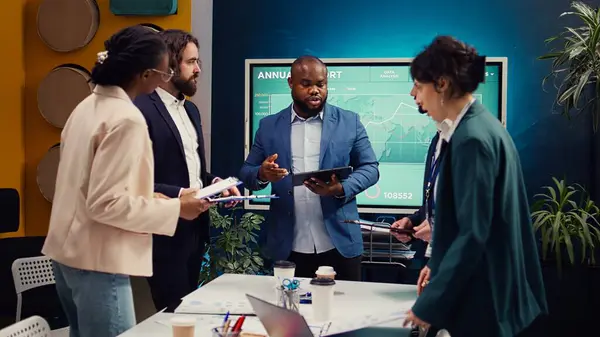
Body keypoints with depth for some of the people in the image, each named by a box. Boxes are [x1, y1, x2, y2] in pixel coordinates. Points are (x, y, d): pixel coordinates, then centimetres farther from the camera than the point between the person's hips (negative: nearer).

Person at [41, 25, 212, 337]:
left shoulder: (88, 106, 7)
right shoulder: (127, 119, -20)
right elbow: (106, 204, -24)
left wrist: (147, 198, 14)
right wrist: (174, 208, -15)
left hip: (68, 250, 9)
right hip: (95, 259, -9)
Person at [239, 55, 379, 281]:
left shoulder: (349, 122, 3)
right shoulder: (269, 126, 6)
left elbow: (370, 168, 2)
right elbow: (247, 173, 7)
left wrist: (341, 189, -17)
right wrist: (263, 174, -17)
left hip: (340, 244, -1)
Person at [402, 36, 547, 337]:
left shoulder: (472, 138, -22)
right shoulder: (475, 126, 8)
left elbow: (473, 234, -25)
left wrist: (429, 304, -20)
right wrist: (437, 265, 17)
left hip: (483, 302, -9)